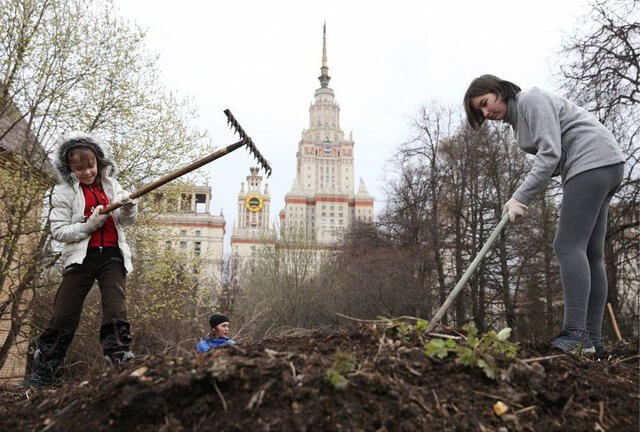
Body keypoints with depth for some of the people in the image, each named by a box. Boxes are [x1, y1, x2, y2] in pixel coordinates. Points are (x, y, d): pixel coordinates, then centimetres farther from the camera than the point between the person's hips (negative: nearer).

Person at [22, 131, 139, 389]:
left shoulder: (110, 184, 10)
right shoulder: (64, 192, 1)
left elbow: (127, 221, 10)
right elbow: (58, 231, -4)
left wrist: (128, 206, -12)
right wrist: (89, 225, -17)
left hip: (111, 254, 2)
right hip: (81, 257, -2)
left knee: (115, 309, -9)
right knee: (64, 314, 0)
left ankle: (120, 364, -10)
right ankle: (44, 371, 14)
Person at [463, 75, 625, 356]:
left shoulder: (531, 100, -8)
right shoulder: (518, 119, 21)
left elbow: (550, 153, -18)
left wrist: (521, 197, -20)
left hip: (593, 161, -10)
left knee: (568, 245, -17)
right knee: (590, 253, 2)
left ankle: (575, 335, -21)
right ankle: (592, 340, 1)